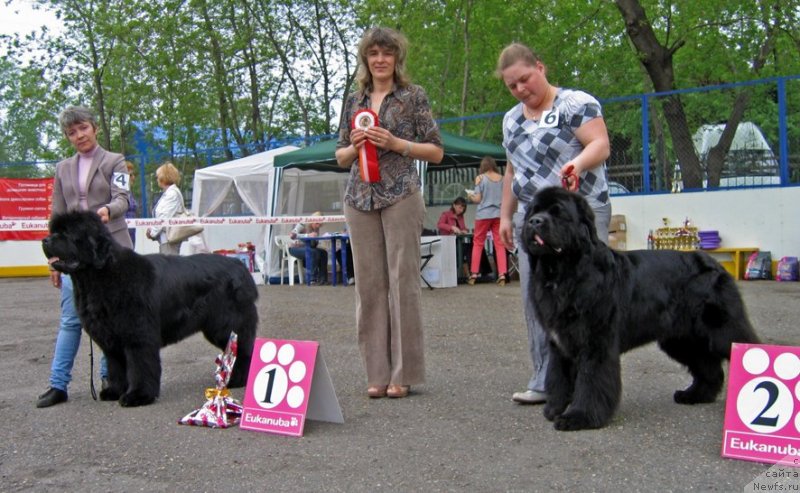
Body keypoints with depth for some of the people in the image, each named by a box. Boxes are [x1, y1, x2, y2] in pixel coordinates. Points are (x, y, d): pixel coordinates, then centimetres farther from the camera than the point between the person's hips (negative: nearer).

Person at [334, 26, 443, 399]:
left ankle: (402, 373, 3)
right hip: (360, 198, 4)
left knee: (402, 280, -5)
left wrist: (395, 143, -10)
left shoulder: (414, 96, 6)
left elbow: (436, 152, 3)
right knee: (368, 284, 2)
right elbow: (340, 157, 19)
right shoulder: (354, 101, 16)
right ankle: (377, 373, 10)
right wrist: (355, 145, -2)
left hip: (401, 196, -4)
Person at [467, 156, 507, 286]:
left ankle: (474, 274, 7)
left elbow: (477, 199, -6)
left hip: (483, 214, -2)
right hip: (499, 214, 3)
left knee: (478, 243, 8)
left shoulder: (480, 178, -4)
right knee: (500, 244, 4)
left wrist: (470, 196, 14)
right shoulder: (502, 178, 6)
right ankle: (502, 274, -4)